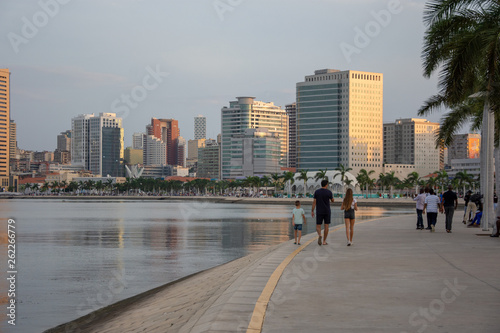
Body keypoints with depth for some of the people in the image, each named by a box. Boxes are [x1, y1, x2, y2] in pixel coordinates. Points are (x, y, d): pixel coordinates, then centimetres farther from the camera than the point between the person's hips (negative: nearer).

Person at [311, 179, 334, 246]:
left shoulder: (316, 192, -2)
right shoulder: (329, 192, -6)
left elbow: (314, 202, -5)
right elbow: (332, 200, 9)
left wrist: (312, 211, -1)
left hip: (319, 212, 1)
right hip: (327, 211, -1)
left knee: (318, 226, 6)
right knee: (326, 226, 8)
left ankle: (319, 235, -26)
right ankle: (324, 241, 5)